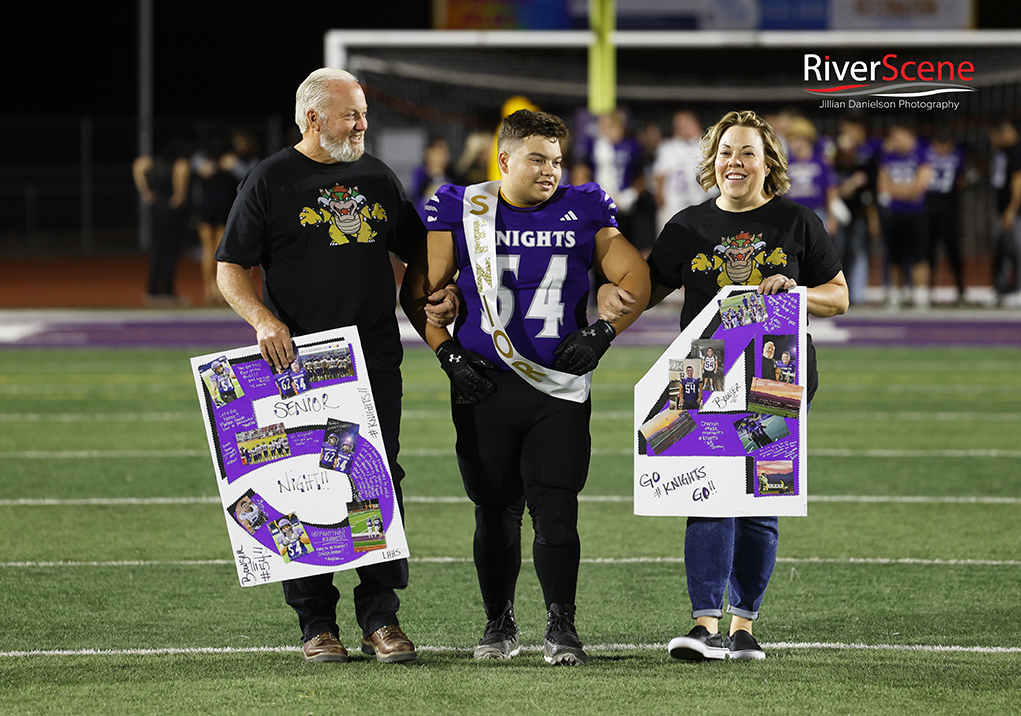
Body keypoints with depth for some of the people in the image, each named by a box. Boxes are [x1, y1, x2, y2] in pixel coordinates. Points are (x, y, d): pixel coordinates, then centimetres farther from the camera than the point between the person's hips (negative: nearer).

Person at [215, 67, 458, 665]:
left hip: (377, 361, 4)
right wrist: (263, 320, -17)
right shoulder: (270, 182, 0)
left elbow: (417, 251, 24)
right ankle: (316, 622, 4)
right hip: (300, 362, -3)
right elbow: (231, 269, -1)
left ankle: (382, 617, 4)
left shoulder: (379, 178, 14)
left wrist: (439, 292, 5)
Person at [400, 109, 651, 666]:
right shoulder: (462, 211, 2)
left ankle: (561, 627, 1)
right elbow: (418, 291, 6)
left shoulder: (584, 212, 4)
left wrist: (602, 333, -5)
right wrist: (449, 354, -3)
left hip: (559, 390, 0)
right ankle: (498, 624, 20)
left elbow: (634, 280, 9)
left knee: (555, 512, -7)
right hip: (484, 389, 0)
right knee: (496, 514, 7)